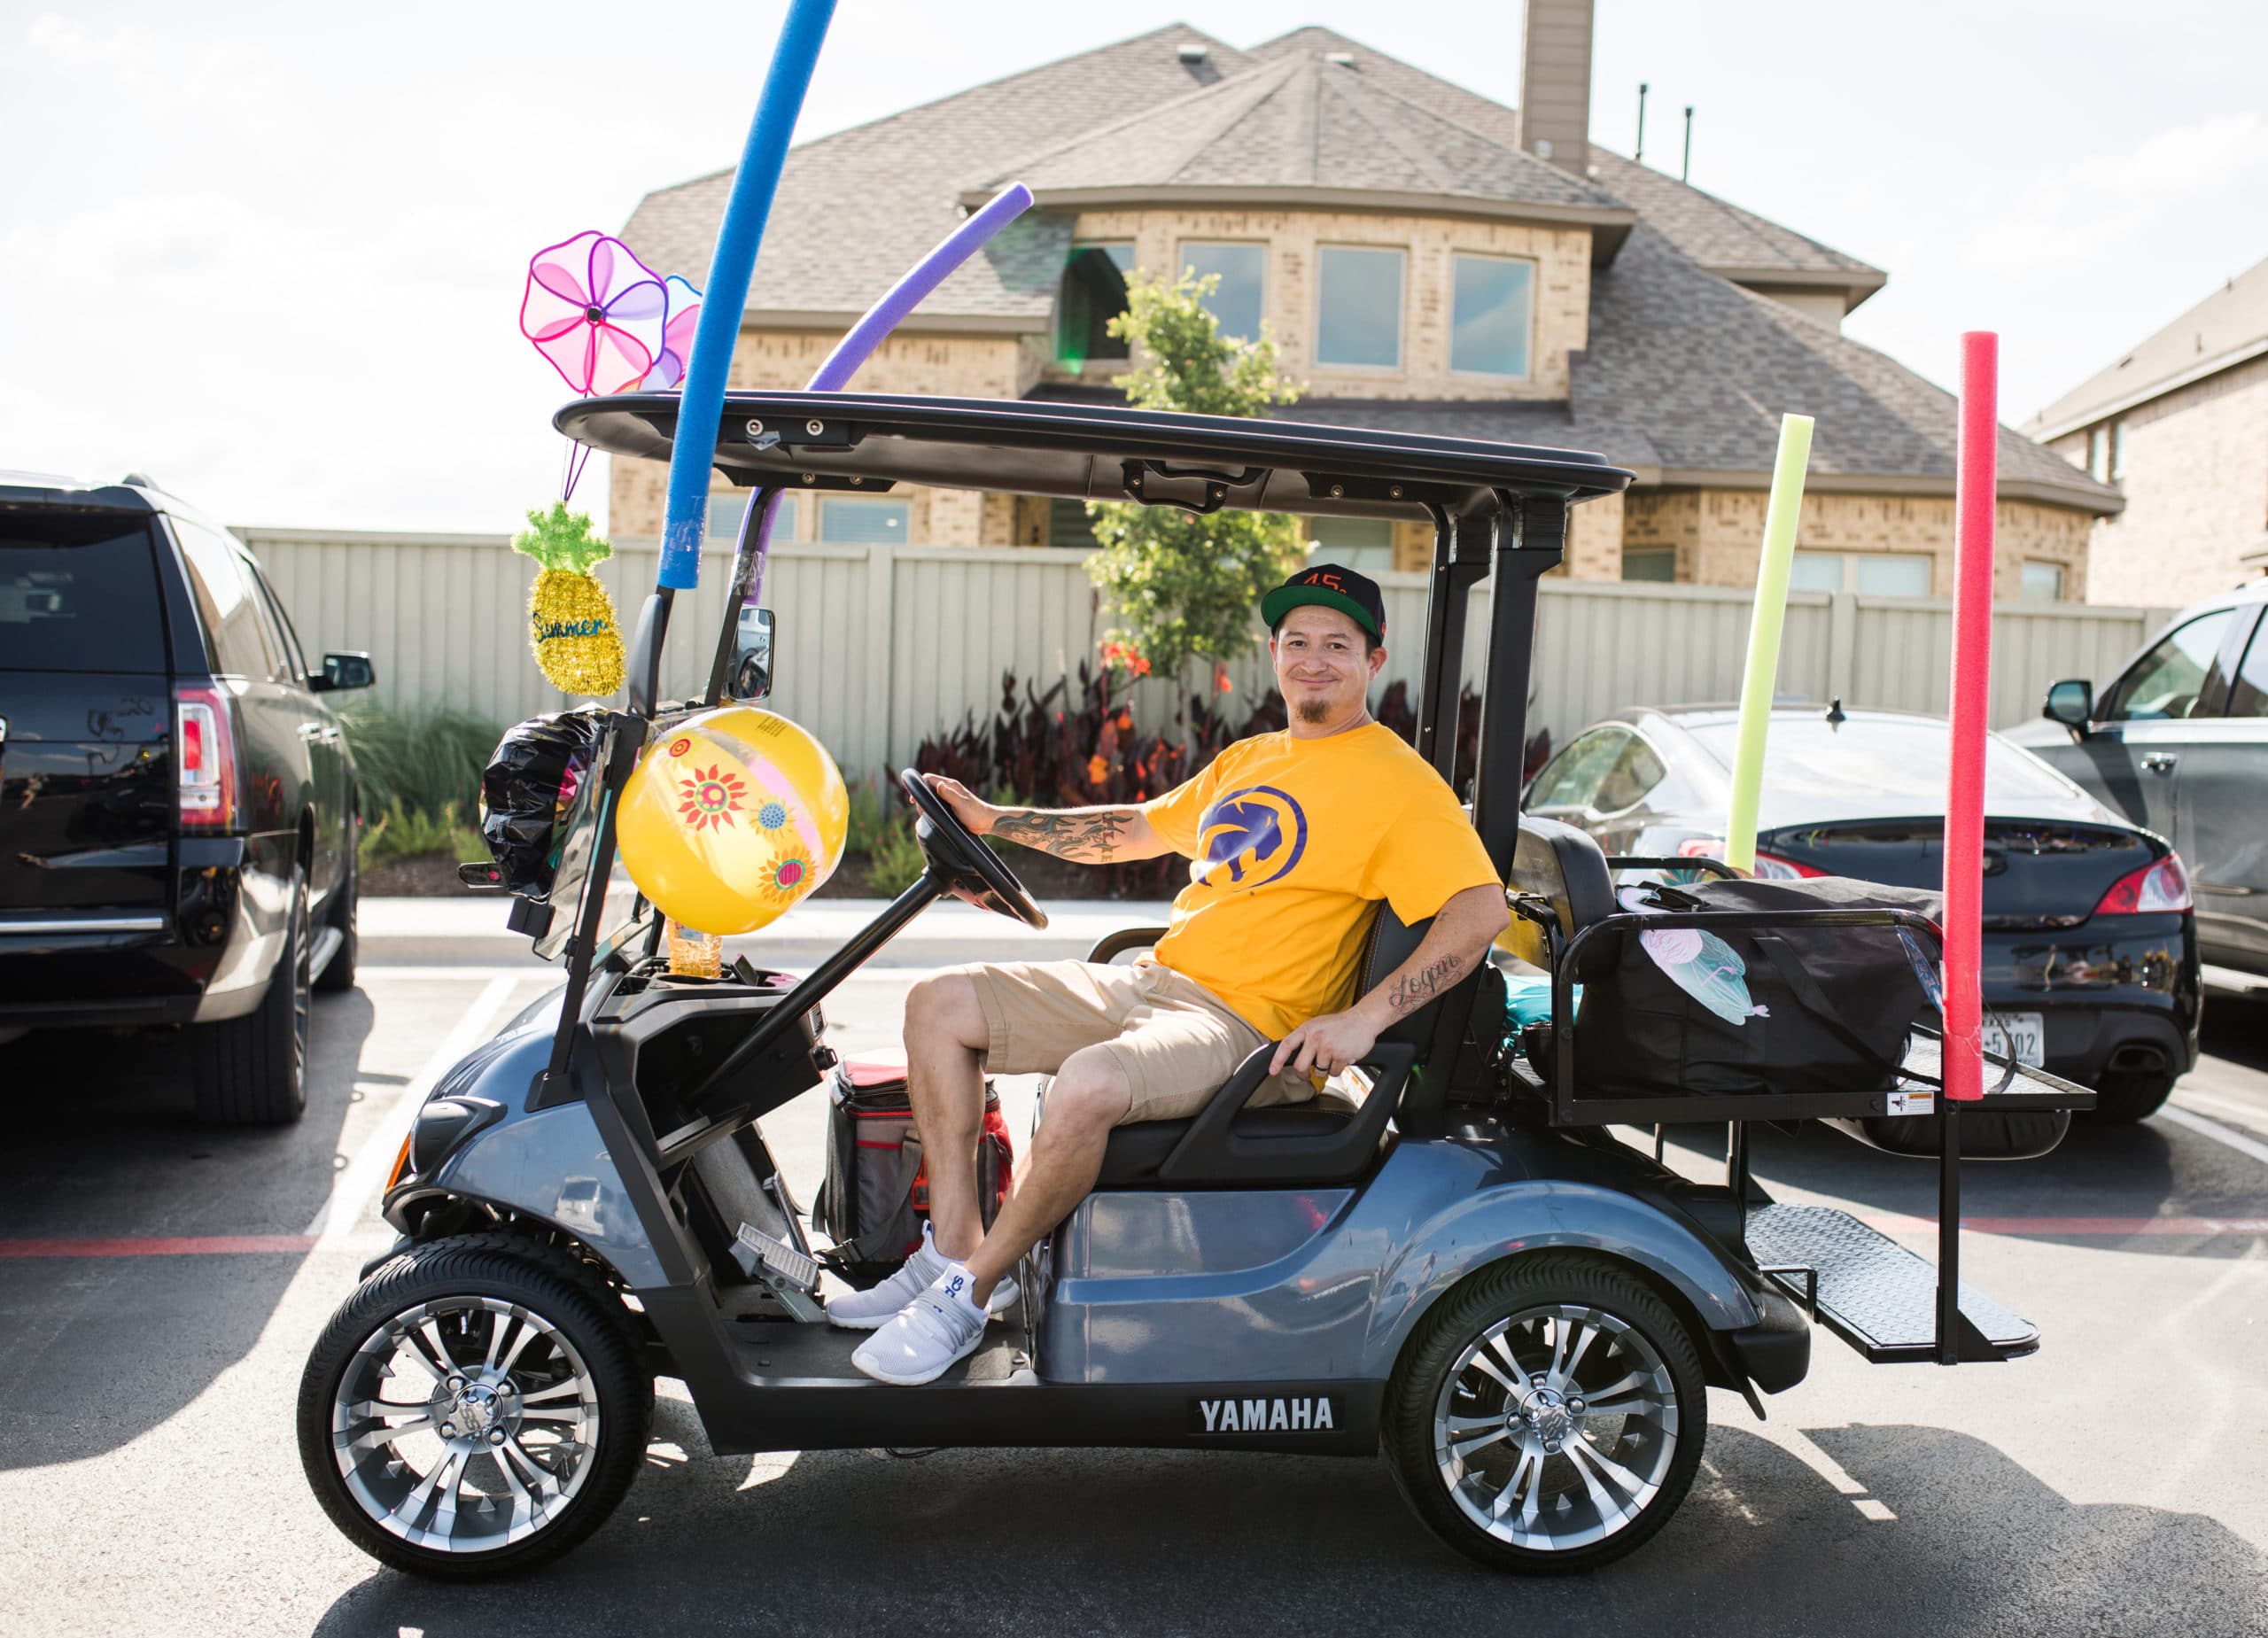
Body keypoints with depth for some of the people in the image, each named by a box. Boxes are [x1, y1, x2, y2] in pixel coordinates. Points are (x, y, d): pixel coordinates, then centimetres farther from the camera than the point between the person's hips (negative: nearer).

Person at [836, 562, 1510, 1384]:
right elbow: (1139, 829, 30)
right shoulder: (1247, 760, 18)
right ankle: (953, 1248, -1)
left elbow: (1482, 908, -17)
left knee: (1088, 1084, -36)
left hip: (1251, 1025, -8)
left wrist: (1364, 1018, -27)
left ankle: (969, 1295, -14)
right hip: (1151, 980, 9)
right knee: (939, 1005, 1)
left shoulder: (1398, 782, -7)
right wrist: (992, 819, 23)